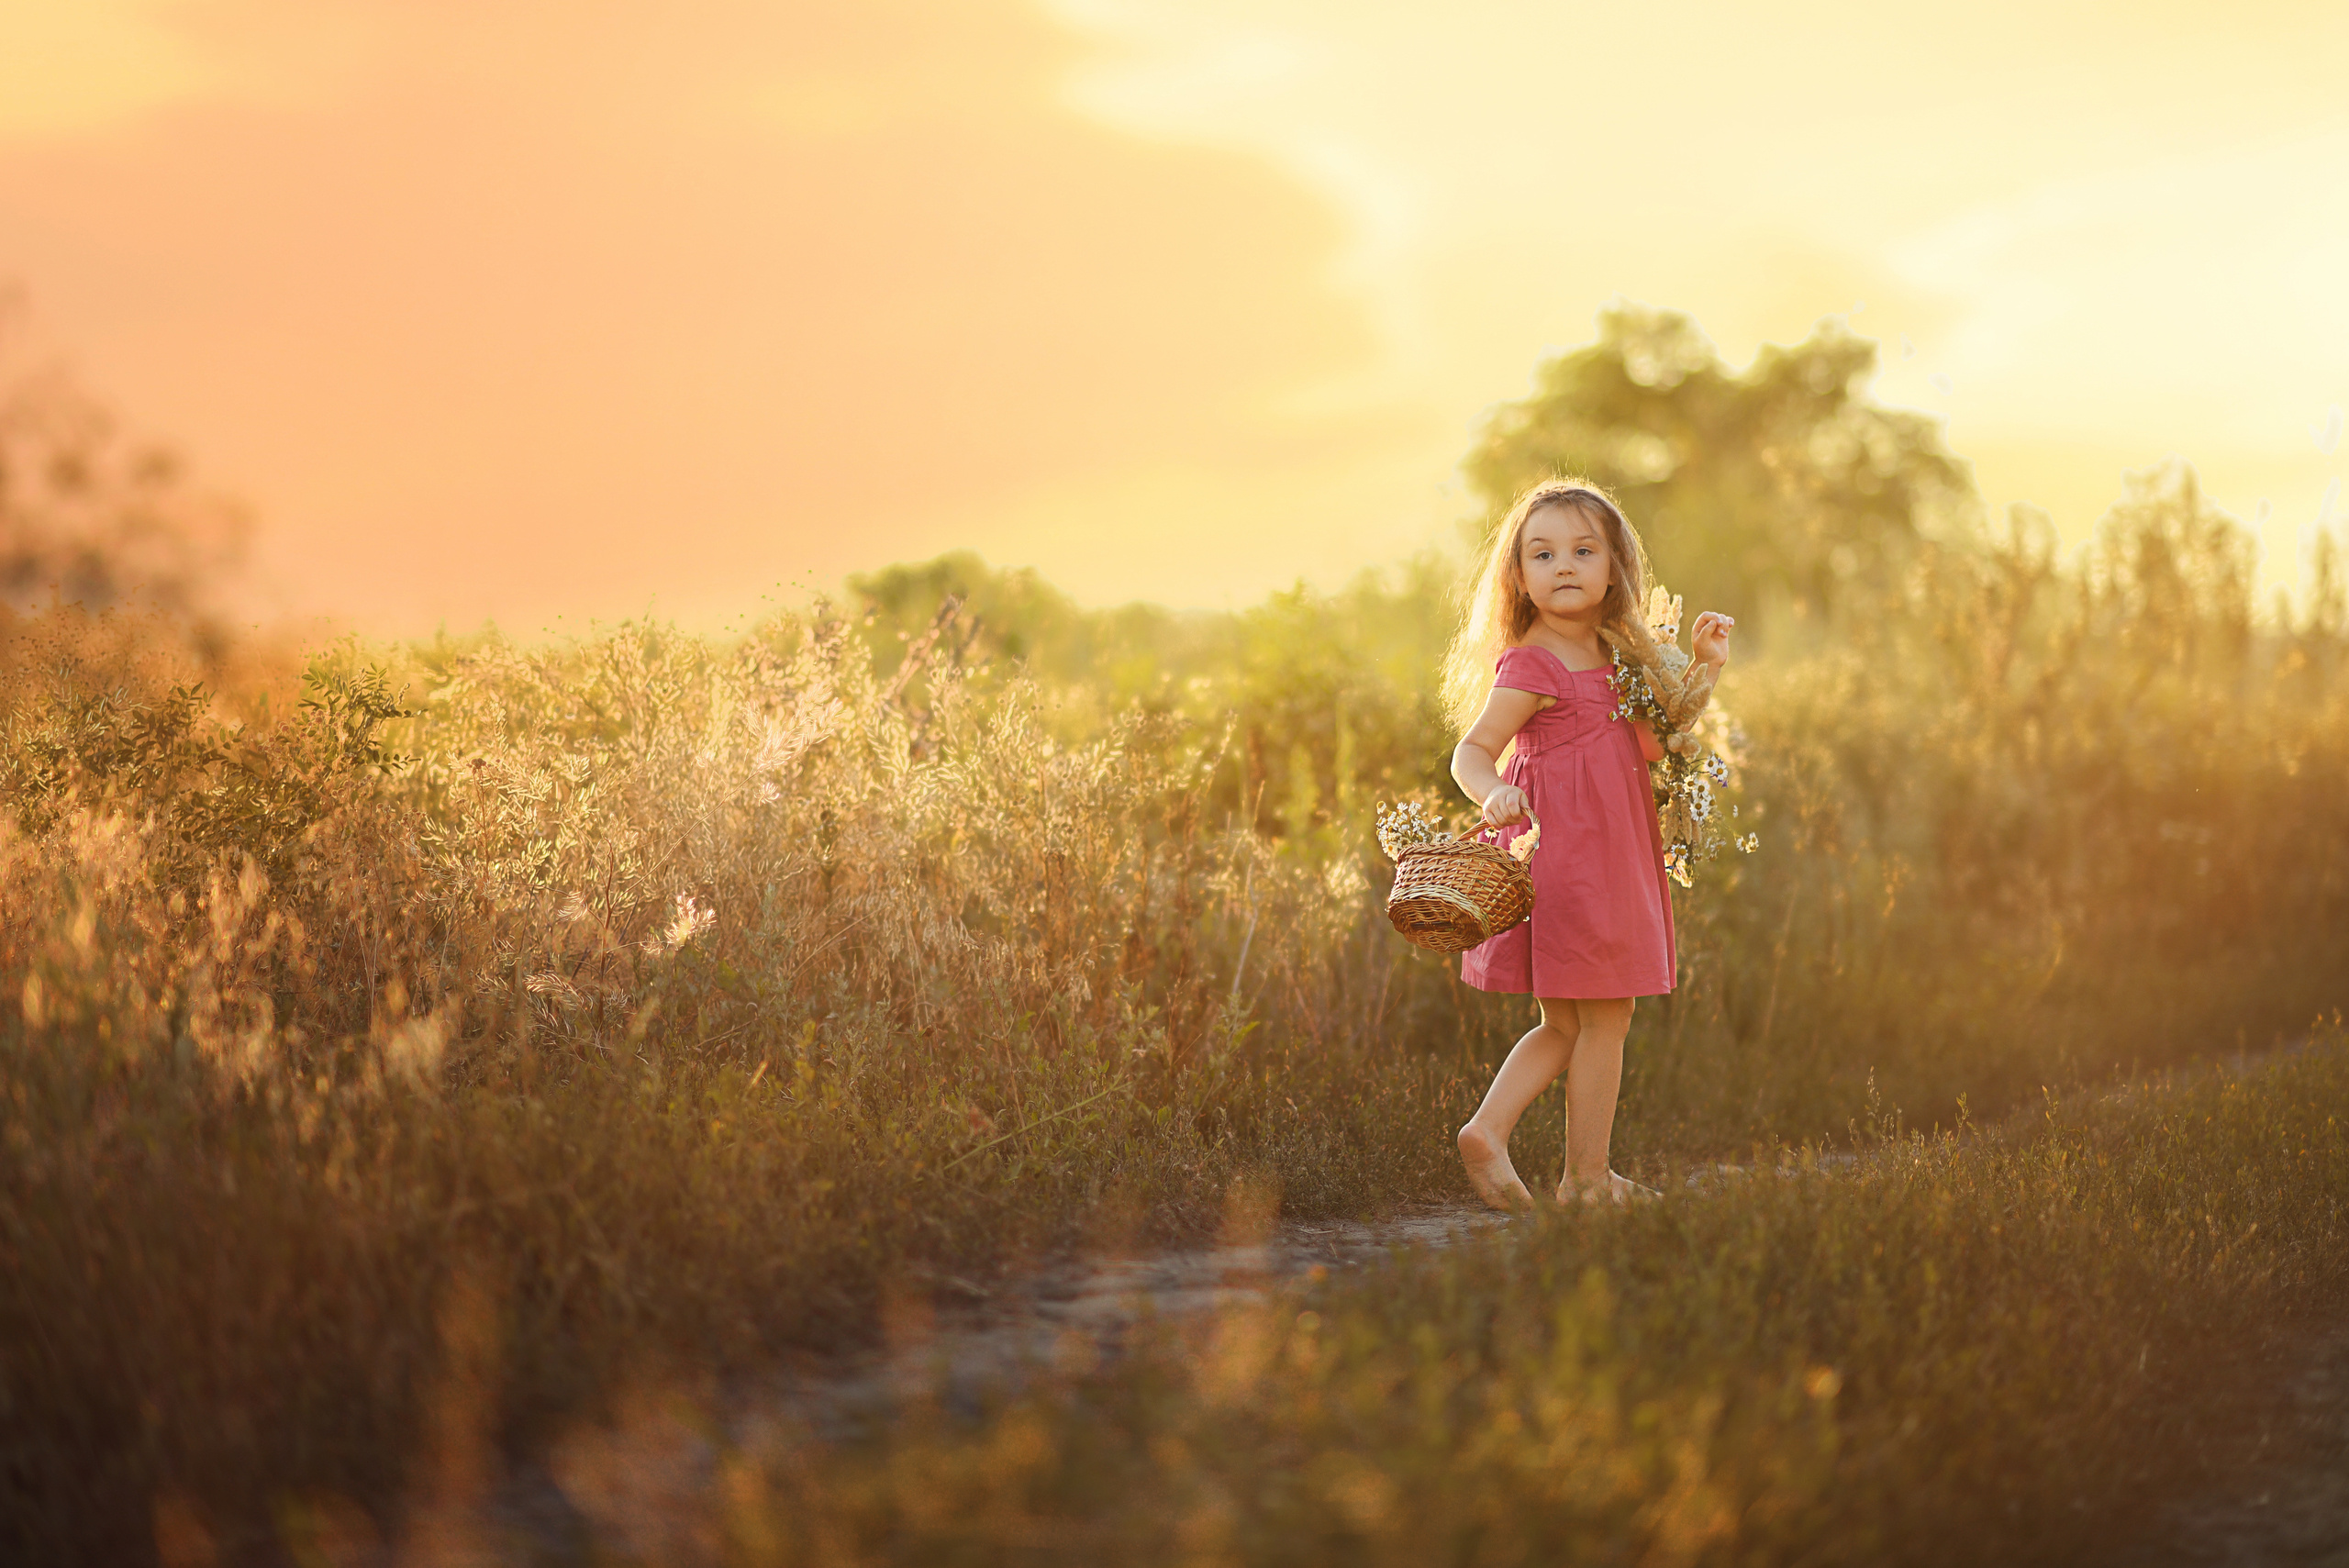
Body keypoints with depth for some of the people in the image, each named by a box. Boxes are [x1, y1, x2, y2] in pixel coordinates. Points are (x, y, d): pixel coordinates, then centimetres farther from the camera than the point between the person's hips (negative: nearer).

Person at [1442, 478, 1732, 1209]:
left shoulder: (1610, 661, 13)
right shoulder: (1530, 667, -13)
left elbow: (1649, 746, 22)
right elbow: (1472, 751, -17)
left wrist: (1698, 663, 13)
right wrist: (1492, 792, -39)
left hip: (1610, 860, 9)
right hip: (1563, 857, -9)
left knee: (1565, 1026, 12)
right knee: (1604, 1019, -1)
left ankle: (1487, 1129, 7)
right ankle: (1586, 1177, 7)